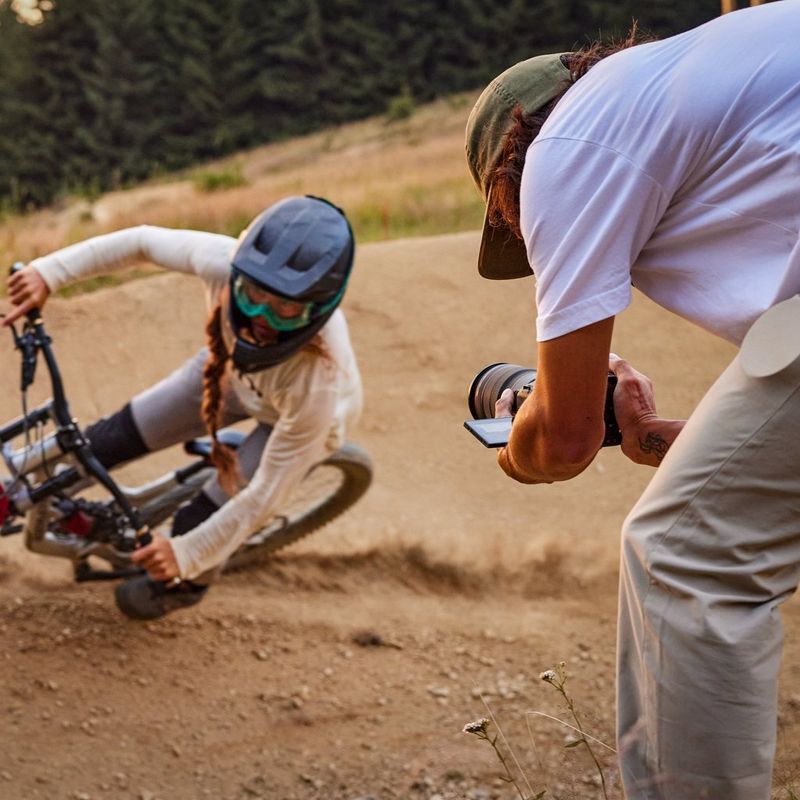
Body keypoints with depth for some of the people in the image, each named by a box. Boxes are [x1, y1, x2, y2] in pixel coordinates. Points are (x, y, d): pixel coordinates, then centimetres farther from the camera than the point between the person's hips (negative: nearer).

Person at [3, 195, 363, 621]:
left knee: (212, 508, -4)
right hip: (235, 370, 4)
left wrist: (186, 555, -30)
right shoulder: (225, 262, -41)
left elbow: (266, 493, -34)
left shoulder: (320, 381, -47)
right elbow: (144, 241, -21)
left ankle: (184, 584, 33)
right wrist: (49, 271, -27)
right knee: (128, 431, 6)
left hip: (297, 416, -4)